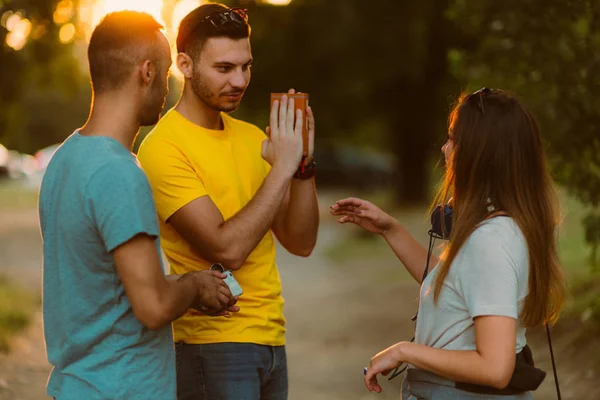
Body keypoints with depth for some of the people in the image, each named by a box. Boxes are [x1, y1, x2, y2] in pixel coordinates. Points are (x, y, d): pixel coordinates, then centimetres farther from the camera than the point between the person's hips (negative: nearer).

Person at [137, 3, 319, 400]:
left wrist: (303, 164, -7)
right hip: (212, 344, -7)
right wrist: (282, 167, -16)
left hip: (270, 337, 7)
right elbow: (227, 250, -20)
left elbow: (300, 243, 6)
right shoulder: (163, 148, -13)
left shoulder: (252, 137, 9)